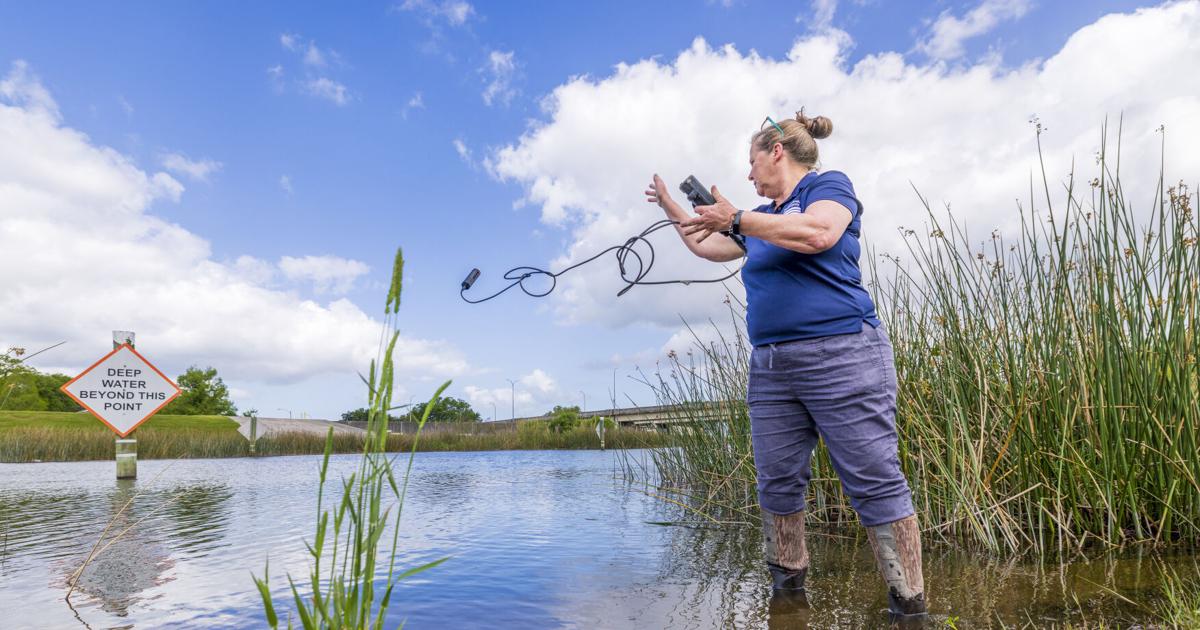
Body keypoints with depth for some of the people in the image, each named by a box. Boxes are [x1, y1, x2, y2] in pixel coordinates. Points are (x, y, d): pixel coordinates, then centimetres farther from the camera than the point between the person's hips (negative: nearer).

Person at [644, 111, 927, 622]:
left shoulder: (829, 185, 3)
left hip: (840, 357, -8)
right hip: (771, 368, 8)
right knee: (777, 483, 8)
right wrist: (670, 205, 41)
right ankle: (787, 587, 20)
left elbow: (819, 234, -20)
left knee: (875, 483, -5)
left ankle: (909, 605, 4)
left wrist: (736, 220, -15)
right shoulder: (764, 216, 25)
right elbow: (706, 245, 36)